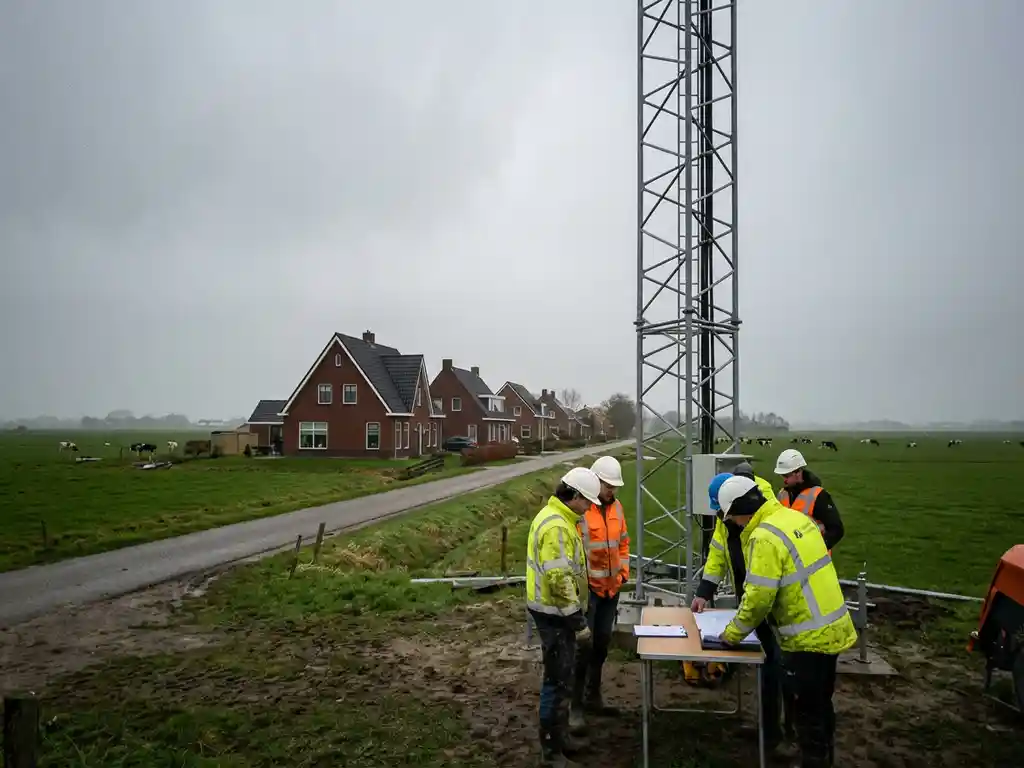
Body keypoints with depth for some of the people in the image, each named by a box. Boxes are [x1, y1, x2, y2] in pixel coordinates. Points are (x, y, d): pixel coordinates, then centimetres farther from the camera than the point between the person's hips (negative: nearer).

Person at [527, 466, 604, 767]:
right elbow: (559, 580, -28)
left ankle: (561, 735, 34)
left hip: (558, 610, 10)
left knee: (563, 676, 20)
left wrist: (576, 615, 23)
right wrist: (578, 621, -22)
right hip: (555, 613, -10)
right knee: (558, 680, 0)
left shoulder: (559, 517, 10)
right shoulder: (555, 526, -25)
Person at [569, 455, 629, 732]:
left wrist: (624, 570, 10)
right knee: (584, 646, -4)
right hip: (587, 587, -7)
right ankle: (576, 707, 7)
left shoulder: (616, 507, 6)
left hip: (611, 587, 7)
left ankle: (593, 696, 32)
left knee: (602, 644, 16)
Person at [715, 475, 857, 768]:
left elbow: (758, 599, -23)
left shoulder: (765, 537, -23)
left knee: (807, 711, 7)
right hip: (831, 629, 9)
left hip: (809, 638, -9)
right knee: (821, 703, 25)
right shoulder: (796, 517, 5)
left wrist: (732, 634, -7)